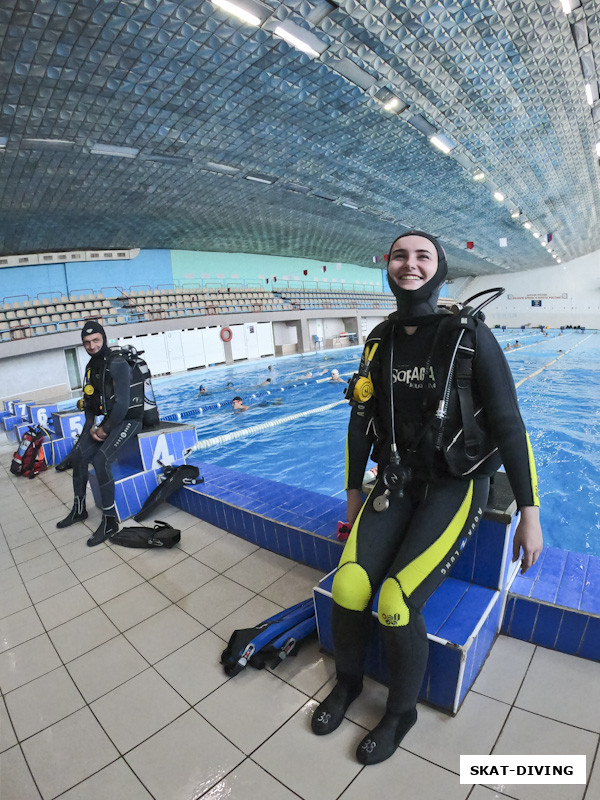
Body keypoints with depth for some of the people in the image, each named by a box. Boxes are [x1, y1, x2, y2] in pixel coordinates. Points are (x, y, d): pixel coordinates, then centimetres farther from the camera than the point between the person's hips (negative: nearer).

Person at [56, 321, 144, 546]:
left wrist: (105, 429, -15)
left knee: (101, 459, -24)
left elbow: (122, 403, -23)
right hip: (108, 420, 9)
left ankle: (110, 521, -14)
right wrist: (91, 426, -1)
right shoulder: (91, 366, 11)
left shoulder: (116, 363, -17)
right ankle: (79, 509, 19)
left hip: (128, 420, -9)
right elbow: (88, 402, 15)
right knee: (79, 455, 0)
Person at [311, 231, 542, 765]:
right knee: (348, 588, -13)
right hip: (395, 482, 4)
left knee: (396, 603, -19)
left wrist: (530, 512, -8)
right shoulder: (380, 340, 4)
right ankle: (347, 682, 22)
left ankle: (401, 712, 16)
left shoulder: (469, 334, -10)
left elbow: (509, 424, -9)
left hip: (454, 484, -3)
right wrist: (353, 494, 13)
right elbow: (361, 420, 9)